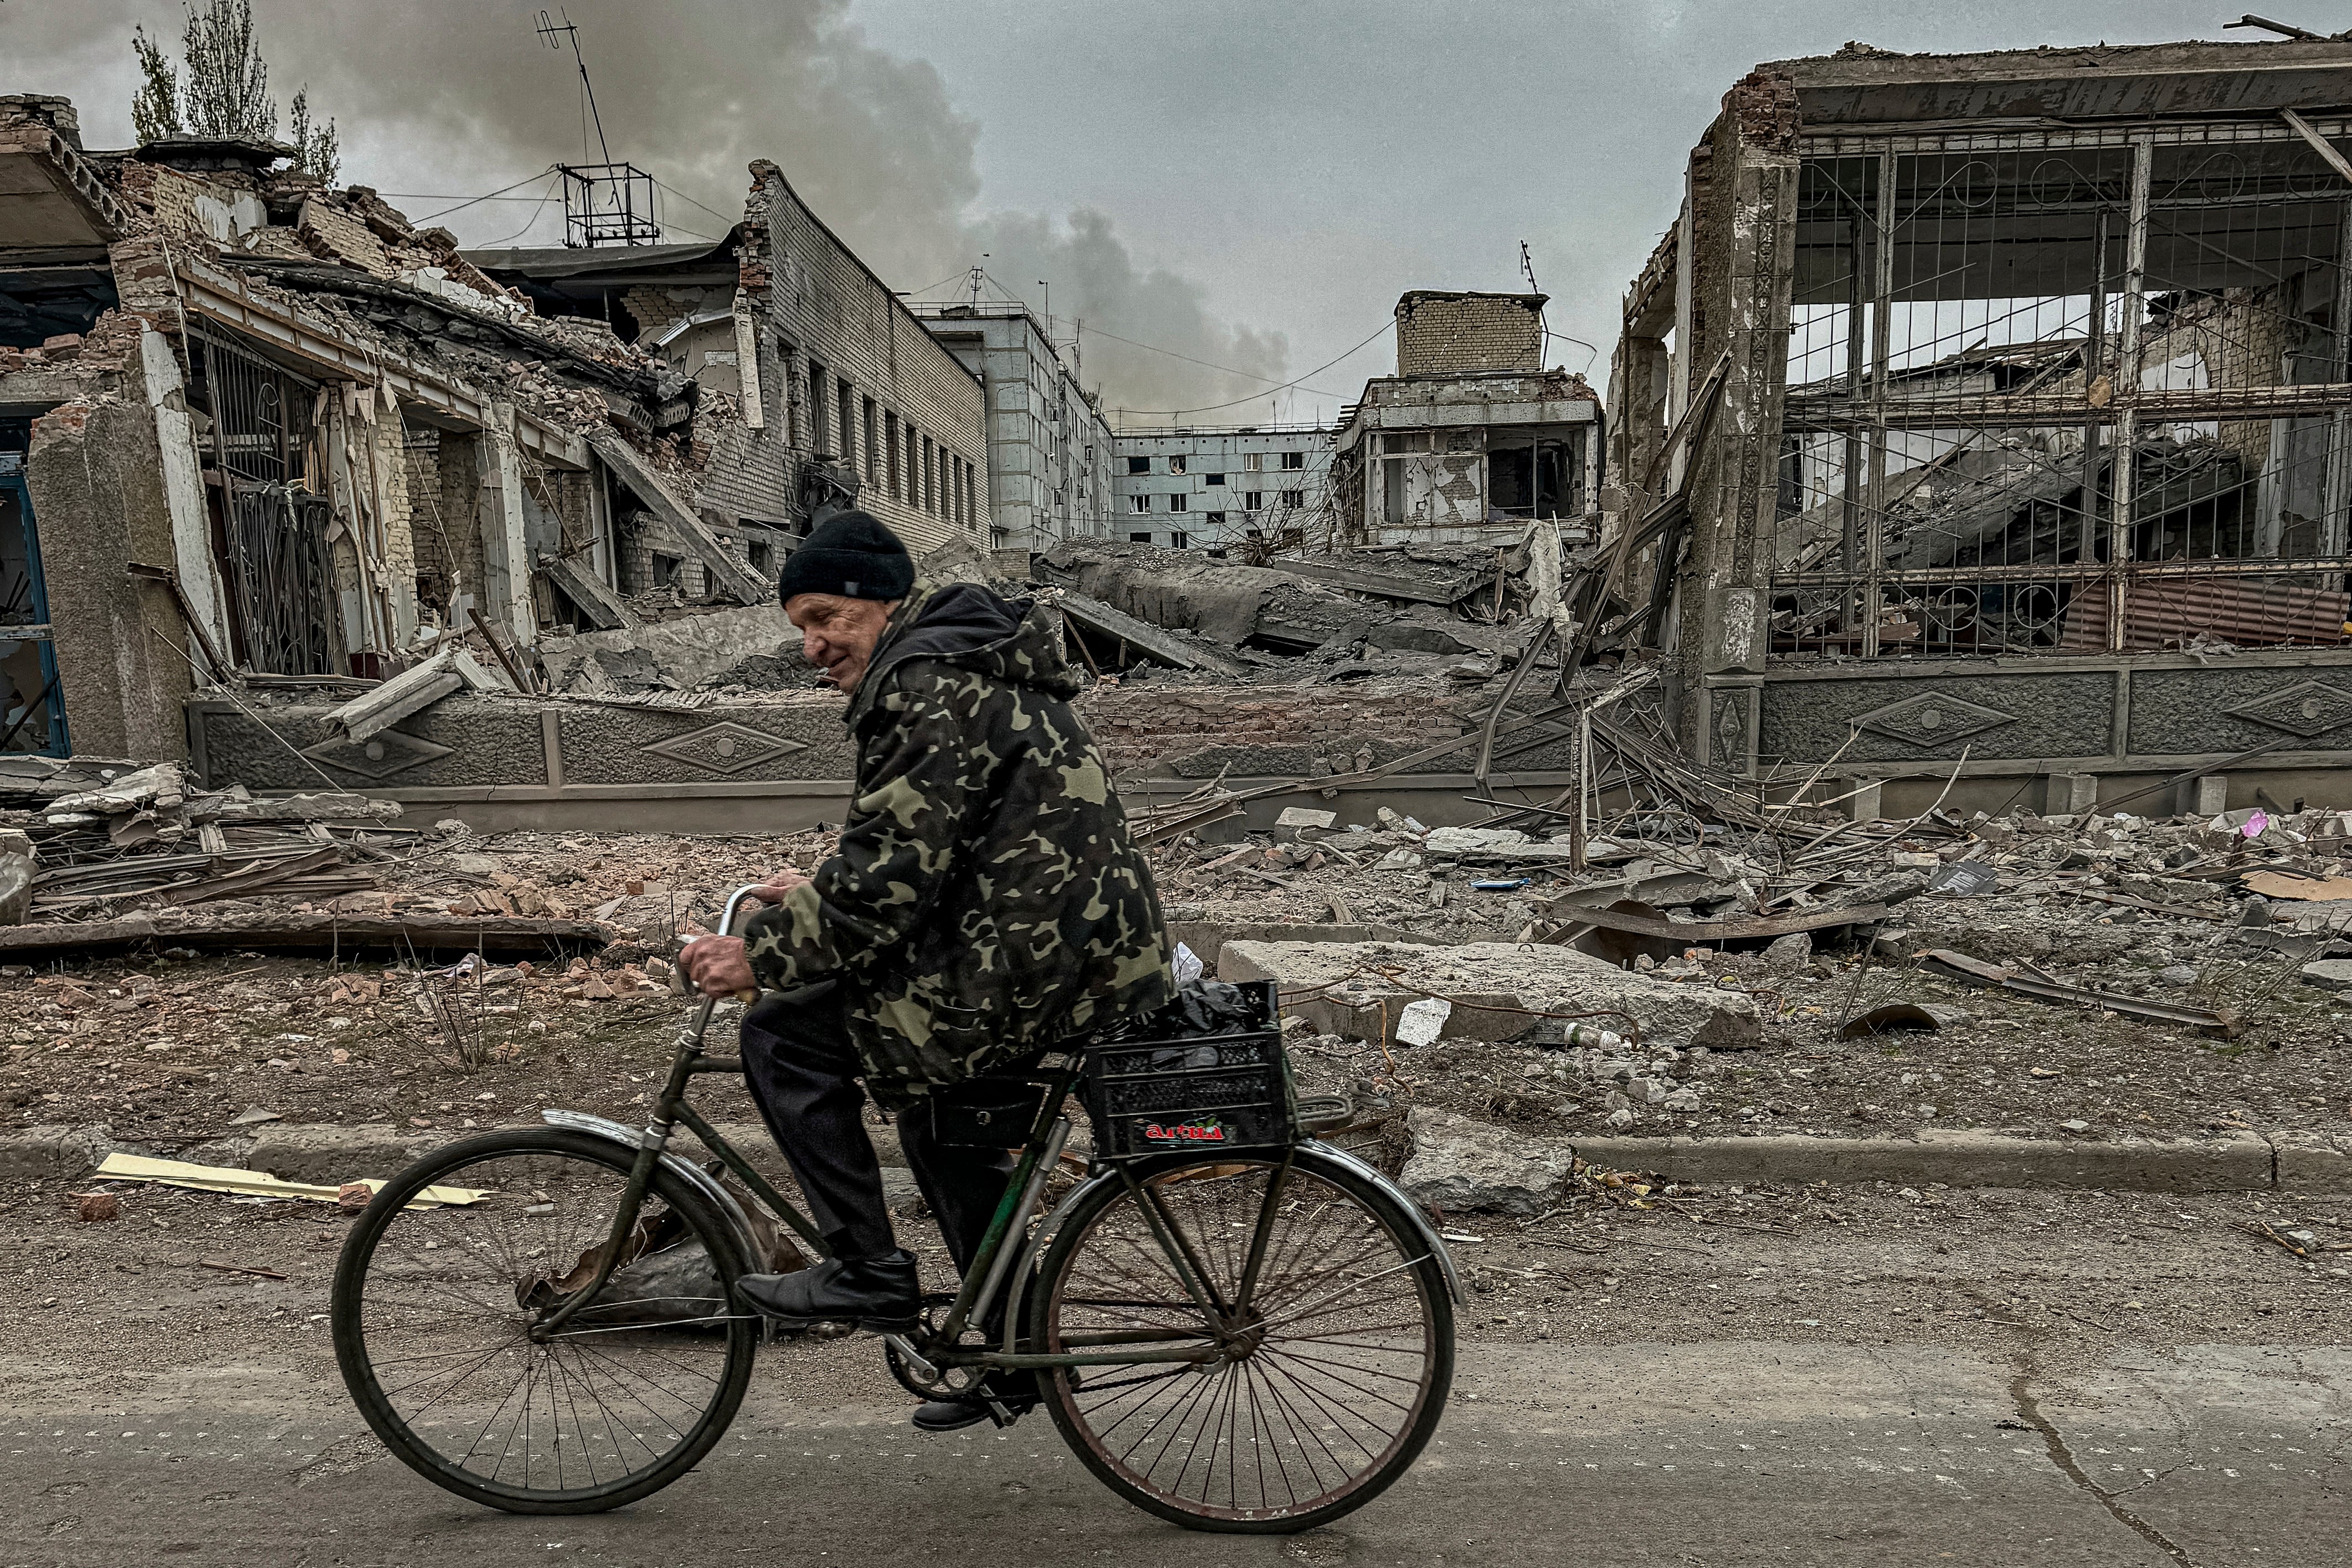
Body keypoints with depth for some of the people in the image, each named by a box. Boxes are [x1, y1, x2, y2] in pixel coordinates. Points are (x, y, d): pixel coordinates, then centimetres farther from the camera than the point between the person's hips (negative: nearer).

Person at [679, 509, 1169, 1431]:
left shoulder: (927, 686, -14)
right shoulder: (973, 661, 19)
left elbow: (894, 877, -20)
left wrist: (762, 952, -11)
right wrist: (819, 892, 22)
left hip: (1037, 973, -11)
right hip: (1101, 949, 11)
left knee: (783, 1034, -3)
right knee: (938, 1109, 28)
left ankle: (868, 1272, 7)